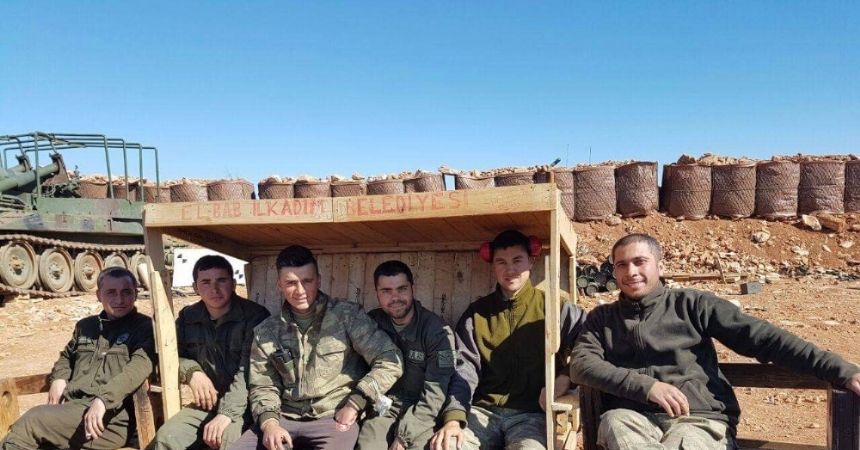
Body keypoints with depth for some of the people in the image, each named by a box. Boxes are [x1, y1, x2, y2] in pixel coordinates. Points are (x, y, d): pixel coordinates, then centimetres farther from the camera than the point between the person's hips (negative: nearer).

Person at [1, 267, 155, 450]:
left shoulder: (144, 327, 1)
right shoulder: (85, 325, 21)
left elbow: (140, 366, -16)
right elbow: (67, 356, 38)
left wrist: (103, 398, -29)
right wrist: (58, 378, 16)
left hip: (112, 416, -6)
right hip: (71, 406, 6)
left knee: (32, 421, -22)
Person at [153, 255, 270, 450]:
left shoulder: (255, 316, -12)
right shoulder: (187, 317, 5)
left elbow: (248, 371, -19)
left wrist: (227, 413, -28)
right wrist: (191, 371, -4)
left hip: (244, 404, -5)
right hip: (208, 402, 5)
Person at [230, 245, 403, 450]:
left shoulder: (347, 316, -5)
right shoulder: (266, 332, 8)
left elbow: (390, 361, -8)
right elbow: (262, 386, 12)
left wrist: (355, 403, -11)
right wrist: (269, 421, -7)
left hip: (335, 419, -4)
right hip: (285, 419, 4)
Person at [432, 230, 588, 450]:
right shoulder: (476, 312, 12)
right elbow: (465, 368, 3)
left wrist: (566, 377, -15)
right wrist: (454, 417, -13)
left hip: (531, 413, -2)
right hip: (483, 411, 2)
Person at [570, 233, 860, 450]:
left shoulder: (691, 304, 13)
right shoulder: (602, 318, 17)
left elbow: (761, 337, 5)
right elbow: (581, 364, 1)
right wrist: (645, 385, -14)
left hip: (700, 421, -1)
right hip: (636, 420, 2)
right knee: (613, 422, -33)